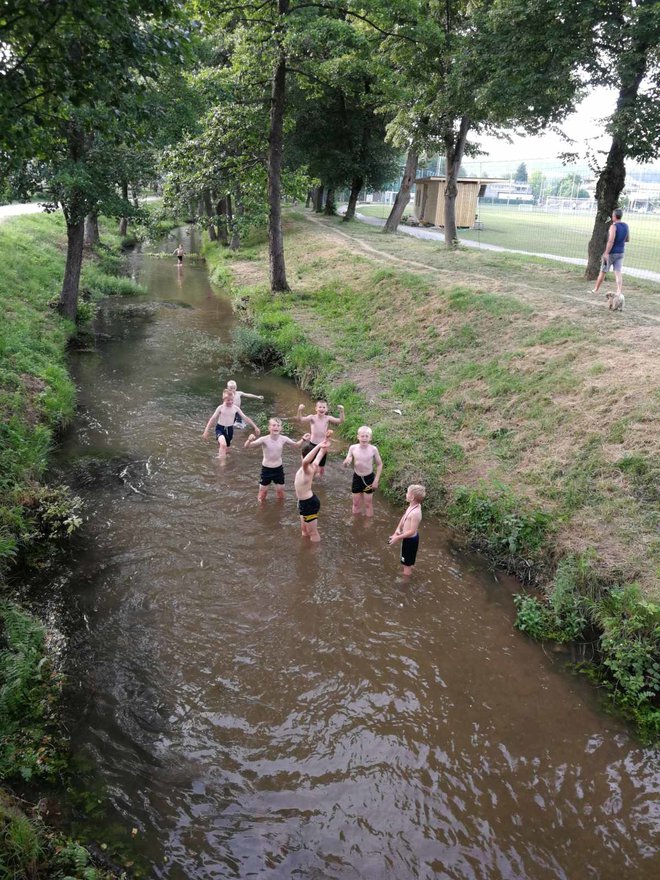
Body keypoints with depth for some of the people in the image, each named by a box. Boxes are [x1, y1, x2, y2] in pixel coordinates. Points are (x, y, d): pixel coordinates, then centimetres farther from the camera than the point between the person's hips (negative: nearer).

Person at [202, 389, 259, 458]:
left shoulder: (236, 408, -7)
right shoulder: (221, 408, -13)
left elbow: (245, 418, -4)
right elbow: (213, 419, -10)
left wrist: (255, 427, -6)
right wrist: (206, 431, -12)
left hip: (229, 429, 4)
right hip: (220, 428, -4)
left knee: (226, 448, 17)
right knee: (223, 444, -31)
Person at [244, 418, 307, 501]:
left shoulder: (283, 439, -13)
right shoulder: (264, 439, -22)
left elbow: (297, 445, 2)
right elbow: (246, 446, -29)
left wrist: (303, 439, -18)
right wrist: (249, 440, -52)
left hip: (278, 468, 2)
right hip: (266, 469, -2)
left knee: (280, 490, 15)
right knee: (263, 491, 9)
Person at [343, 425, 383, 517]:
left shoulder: (373, 449, -16)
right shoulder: (353, 448, -13)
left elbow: (379, 464, -3)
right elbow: (345, 465, -5)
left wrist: (376, 480, -7)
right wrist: (346, 462, -30)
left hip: (369, 478, -2)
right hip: (357, 477, 2)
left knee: (368, 503, 8)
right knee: (356, 503, 13)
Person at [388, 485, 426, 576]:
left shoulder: (416, 513, -33)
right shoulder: (412, 506, -5)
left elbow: (412, 531, -28)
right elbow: (404, 517, 9)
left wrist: (398, 537, -21)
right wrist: (398, 529, -4)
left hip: (410, 540, -9)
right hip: (408, 538, 9)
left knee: (407, 563, 8)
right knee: (407, 563, 28)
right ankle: (406, 578, 47)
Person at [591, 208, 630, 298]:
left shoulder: (614, 226, -17)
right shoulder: (626, 226, 5)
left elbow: (611, 241, -25)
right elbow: (627, 239, 15)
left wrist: (606, 253, -24)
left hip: (611, 253, -6)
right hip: (620, 253, 6)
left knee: (603, 272, 8)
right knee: (618, 272, 0)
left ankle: (596, 289, 23)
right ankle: (619, 292, -11)